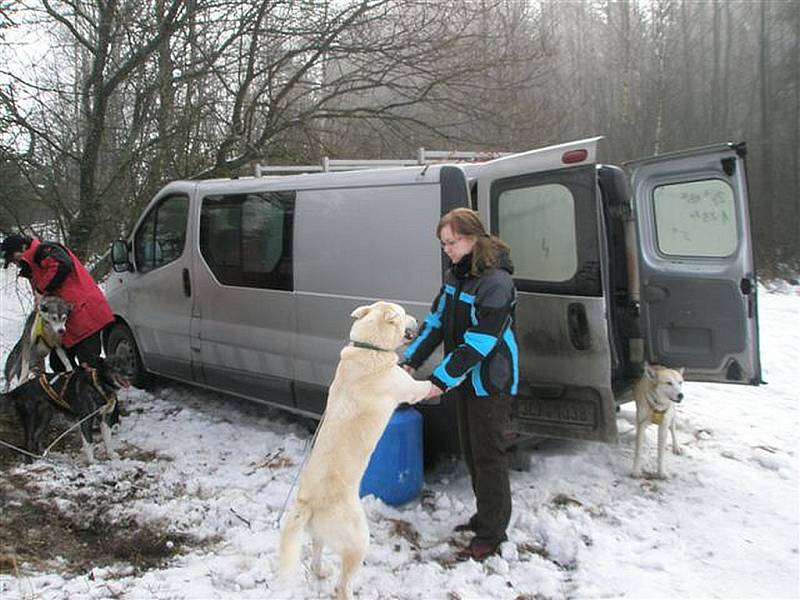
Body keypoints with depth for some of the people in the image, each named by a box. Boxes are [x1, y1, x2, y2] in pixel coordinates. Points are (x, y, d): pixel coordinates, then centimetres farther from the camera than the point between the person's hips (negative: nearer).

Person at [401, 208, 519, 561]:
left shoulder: (496, 282, -22)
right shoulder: (455, 276, 6)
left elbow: (480, 341, -26)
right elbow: (436, 322, 8)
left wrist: (442, 379, -26)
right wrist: (411, 361, -2)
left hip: (490, 382, -9)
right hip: (465, 379, 9)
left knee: (488, 455, -1)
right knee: (470, 451, 18)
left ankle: (491, 535, 11)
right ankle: (486, 516, 34)